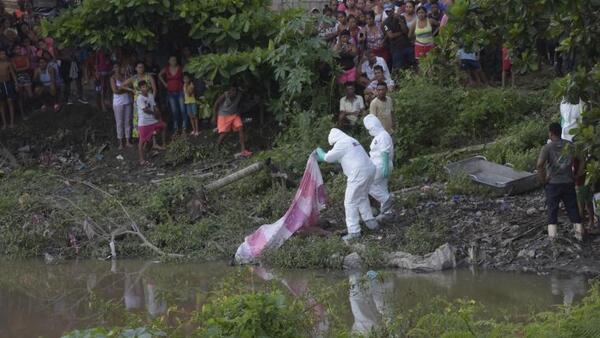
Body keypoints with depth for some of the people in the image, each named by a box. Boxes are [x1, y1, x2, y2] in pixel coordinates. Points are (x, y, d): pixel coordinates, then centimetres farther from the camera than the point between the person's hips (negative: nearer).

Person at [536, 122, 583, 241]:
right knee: (572, 208, 11)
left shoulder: (548, 147, -10)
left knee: (552, 209, 5)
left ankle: (552, 235, 1)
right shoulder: (570, 146, 2)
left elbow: (540, 165, -22)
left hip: (552, 184, -3)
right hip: (569, 183, 3)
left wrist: (543, 181, -11)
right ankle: (579, 232, 12)